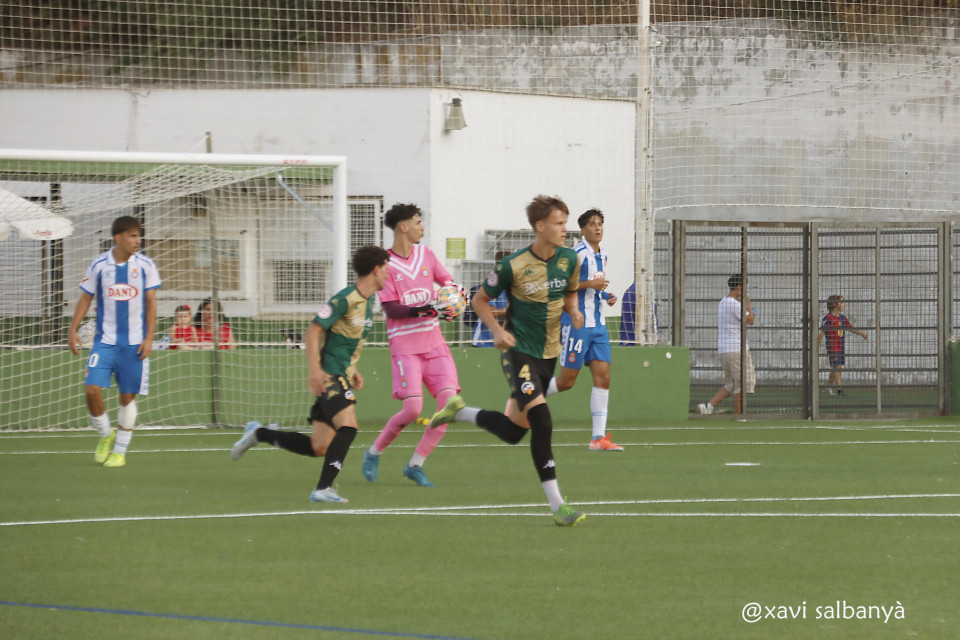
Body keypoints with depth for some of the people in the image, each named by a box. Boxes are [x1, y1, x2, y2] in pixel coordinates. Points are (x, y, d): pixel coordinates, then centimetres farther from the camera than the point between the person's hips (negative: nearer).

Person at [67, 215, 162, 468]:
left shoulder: (144, 265, 0)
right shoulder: (99, 265, 0)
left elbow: (151, 303, 3)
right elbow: (85, 298, 8)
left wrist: (149, 337, -4)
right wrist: (73, 329, -1)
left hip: (134, 343, 0)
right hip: (105, 340, 0)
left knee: (128, 396, 2)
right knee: (92, 389, -12)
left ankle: (120, 450, 15)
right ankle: (105, 435, 13)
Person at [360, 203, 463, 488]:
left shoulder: (424, 254, 11)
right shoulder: (385, 264, -8)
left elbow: (448, 281, 21)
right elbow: (390, 308, -13)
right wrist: (420, 310, -27)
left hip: (434, 342, 6)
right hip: (405, 345, -6)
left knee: (449, 401, -10)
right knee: (412, 409, -16)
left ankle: (415, 464, 2)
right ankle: (374, 453, 9)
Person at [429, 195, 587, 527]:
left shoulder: (568, 259, 0)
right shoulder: (513, 266, -15)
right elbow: (480, 300, -2)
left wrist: (573, 311, -4)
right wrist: (497, 331, -17)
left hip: (548, 353, 6)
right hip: (518, 350, -6)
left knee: (513, 431, 12)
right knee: (542, 422, -20)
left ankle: (459, 411, 38)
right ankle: (557, 506, -17)